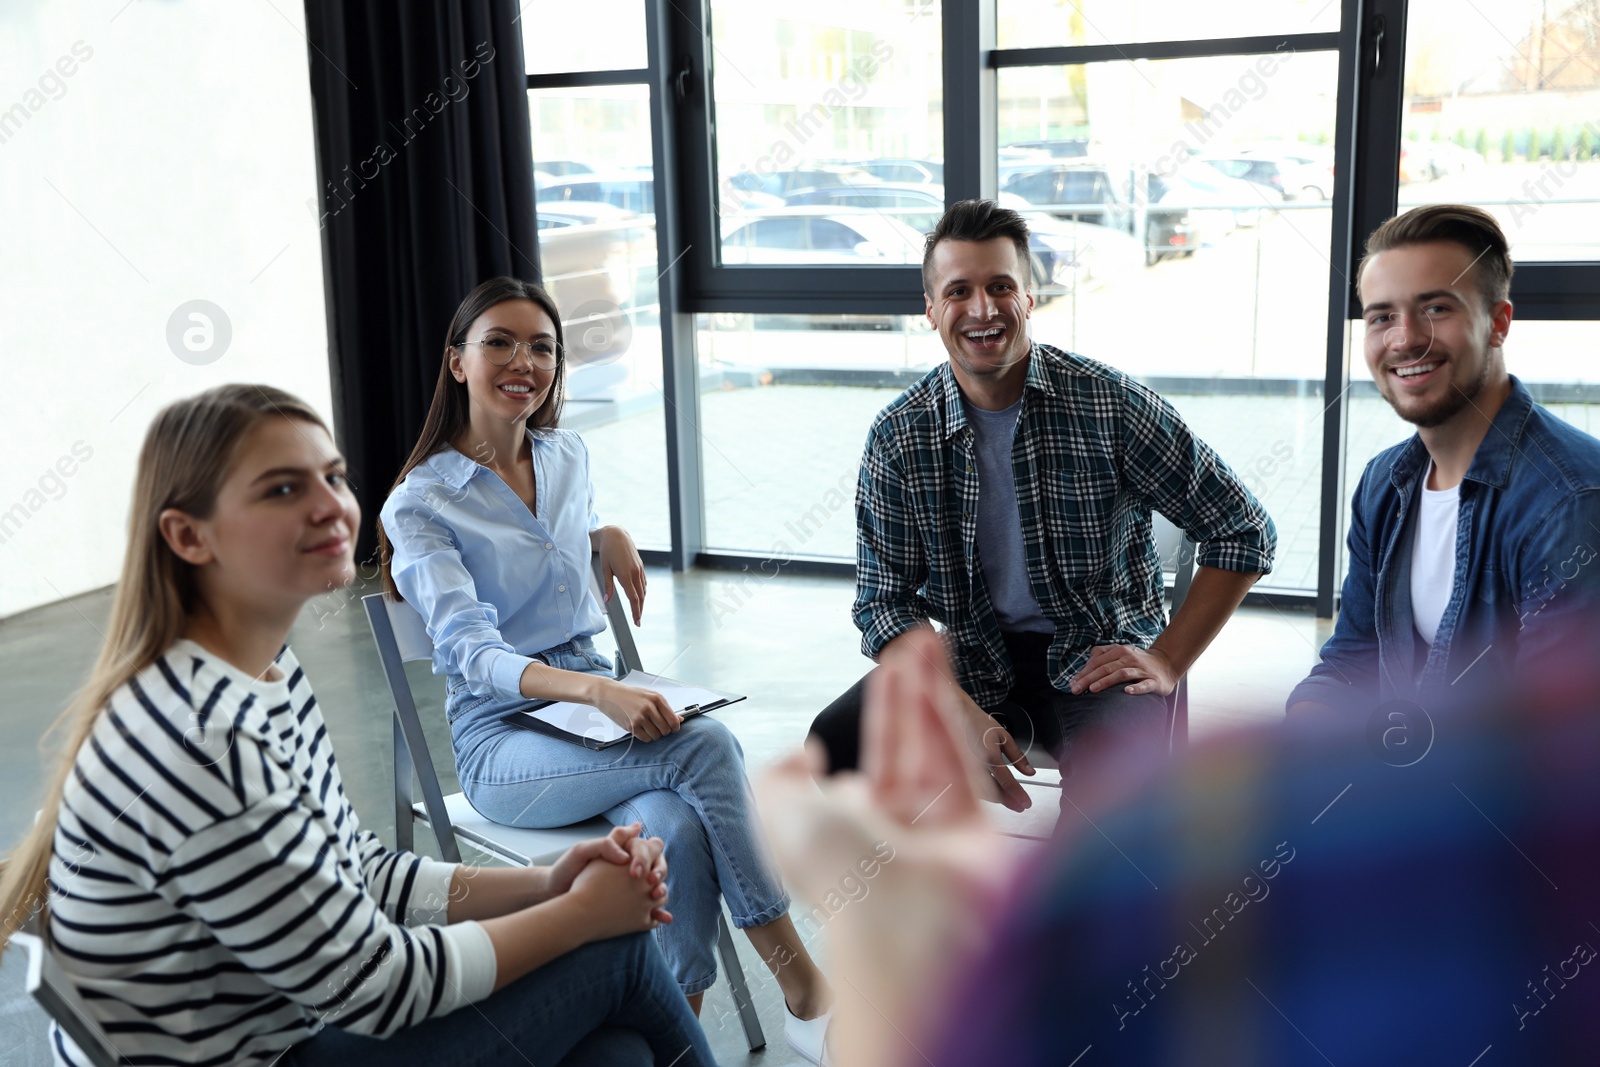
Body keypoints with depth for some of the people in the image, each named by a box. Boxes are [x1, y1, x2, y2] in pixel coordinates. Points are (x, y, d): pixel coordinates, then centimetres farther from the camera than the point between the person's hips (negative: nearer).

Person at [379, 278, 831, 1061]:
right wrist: (597, 690, -39)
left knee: (679, 829, -31)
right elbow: (472, 651, -21)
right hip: (499, 741, -5)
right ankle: (802, 989, -22)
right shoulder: (420, 504, -9)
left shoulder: (570, 456, 10)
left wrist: (609, 535, 7)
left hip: (598, 702, 5)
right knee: (708, 747, -30)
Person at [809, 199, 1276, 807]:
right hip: (976, 662, 3)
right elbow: (886, 601, -4)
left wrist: (1167, 660, -11)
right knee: (837, 745, -20)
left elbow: (1244, 533, -4)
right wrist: (960, 714, -20)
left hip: (1099, 657, -2)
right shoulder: (898, 436, -5)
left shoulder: (1111, 404, -11)